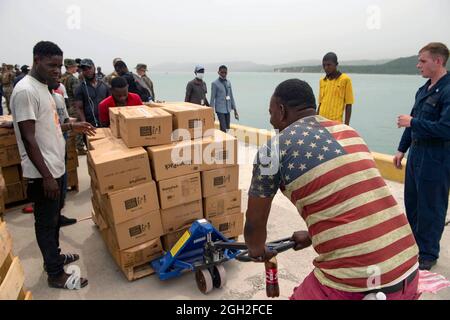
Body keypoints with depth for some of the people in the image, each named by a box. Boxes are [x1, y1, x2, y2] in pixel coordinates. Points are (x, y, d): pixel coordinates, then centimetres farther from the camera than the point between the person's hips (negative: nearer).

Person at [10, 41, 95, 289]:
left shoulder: (42, 87, 11)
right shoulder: (25, 91, -19)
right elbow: (28, 138, -23)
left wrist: (71, 127, 13)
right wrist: (46, 176, -23)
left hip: (54, 167, 10)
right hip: (42, 173, -10)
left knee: (53, 218, 21)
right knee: (46, 222, 4)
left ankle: (53, 257, 39)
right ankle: (56, 274, 18)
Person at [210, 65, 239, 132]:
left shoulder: (229, 83, 11)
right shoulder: (215, 84, -5)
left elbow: (231, 97, 15)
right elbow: (212, 98, -4)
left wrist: (235, 110, 13)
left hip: (228, 109, 6)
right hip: (220, 109, -6)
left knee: (227, 128, 7)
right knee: (223, 129, -13)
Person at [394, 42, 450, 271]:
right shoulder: (423, 90, 12)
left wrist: (412, 123, -17)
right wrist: (402, 149, 17)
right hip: (416, 155, 9)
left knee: (430, 208, 4)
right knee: (412, 203, 18)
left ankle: (428, 254, 21)